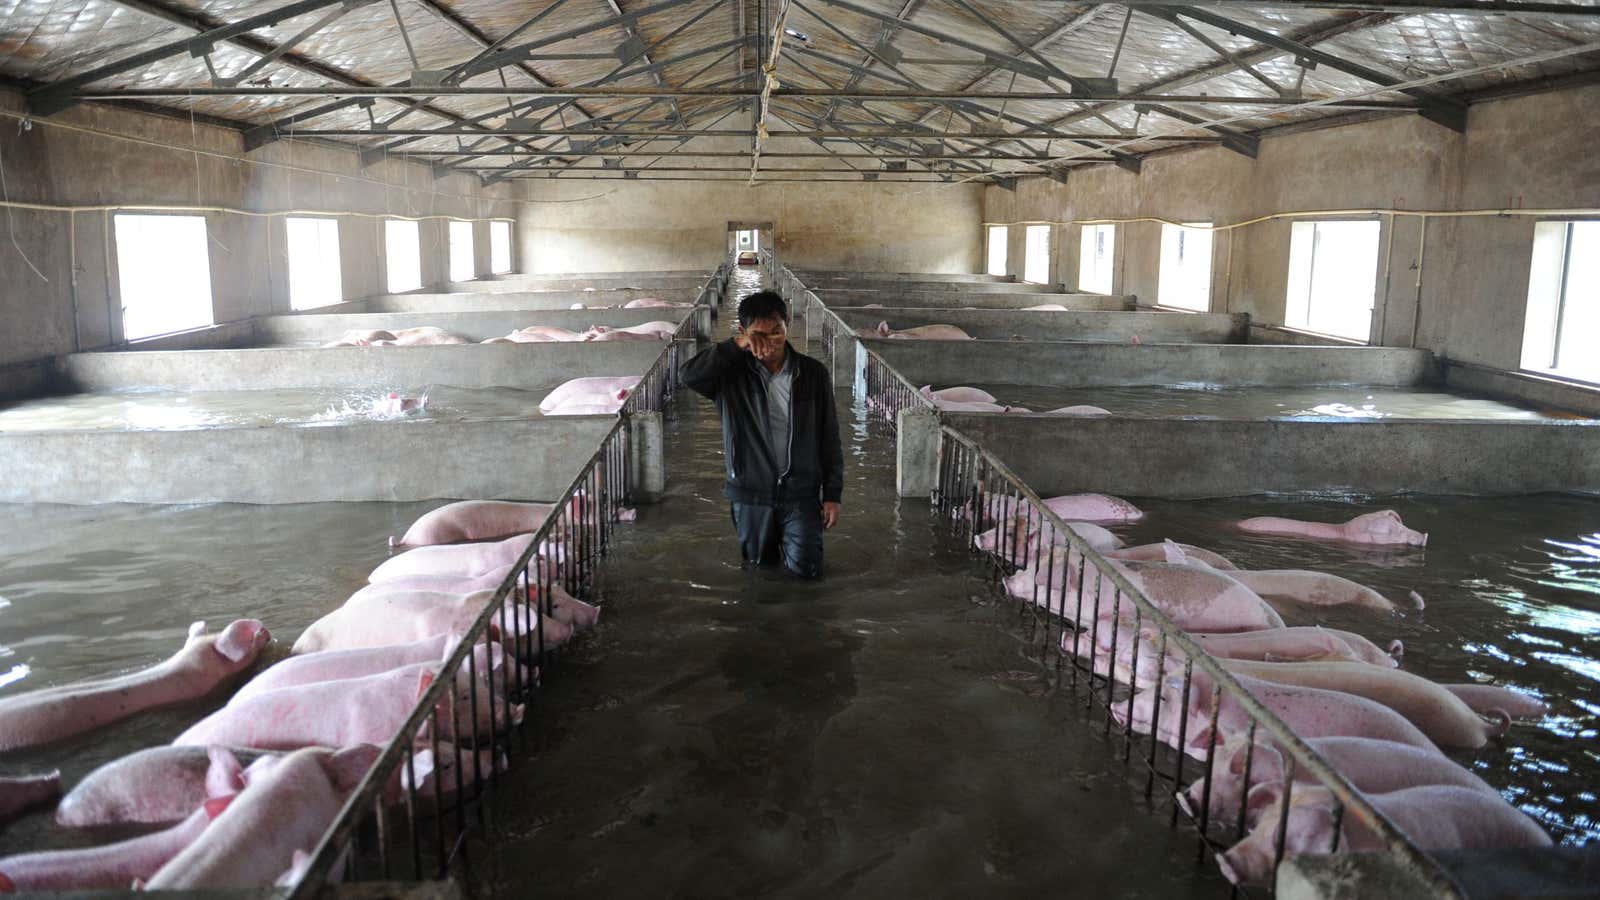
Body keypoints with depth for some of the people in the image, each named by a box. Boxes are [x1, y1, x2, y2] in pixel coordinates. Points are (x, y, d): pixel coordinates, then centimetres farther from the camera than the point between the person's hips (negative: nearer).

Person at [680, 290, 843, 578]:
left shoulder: (814, 374, -6)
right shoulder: (732, 373, -9)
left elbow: (829, 438, -2)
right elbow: (689, 375, -29)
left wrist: (832, 494, -3)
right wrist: (735, 346, -32)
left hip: (801, 492, 0)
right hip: (752, 492, 0)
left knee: (805, 569, -1)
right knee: (761, 561, 15)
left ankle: (787, 537, 31)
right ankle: (775, 538, 48)